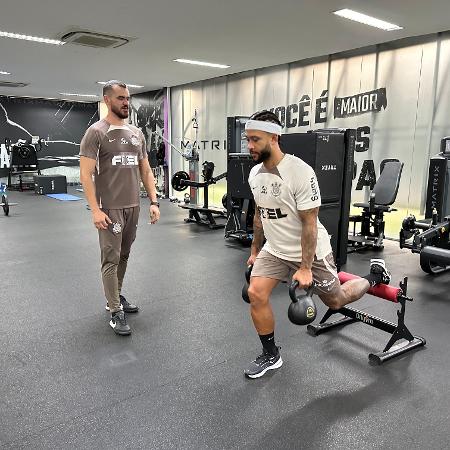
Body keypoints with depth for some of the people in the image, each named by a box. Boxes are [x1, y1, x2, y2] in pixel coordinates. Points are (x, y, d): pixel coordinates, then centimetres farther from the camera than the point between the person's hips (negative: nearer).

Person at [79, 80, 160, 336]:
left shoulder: (137, 133, 11)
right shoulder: (96, 132, -8)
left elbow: (146, 171, 13)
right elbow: (86, 174, -13)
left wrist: (154, 202, 5)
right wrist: (95, 210, -20)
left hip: (133, 206, 7)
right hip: (110, 208, -6)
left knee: (123, 255, 16)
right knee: (111, 258, -2)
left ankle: (115, 297, 33)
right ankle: (116, 312, 5)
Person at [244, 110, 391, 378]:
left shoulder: (300, 172, -26)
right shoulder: (255, 173, -2)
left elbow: (309, 223, -24)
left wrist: (305, 268, -23)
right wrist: (255, 251, 16)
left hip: (310, 251, -5)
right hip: (275, 250, 6)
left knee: (336, 301, 11)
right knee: (256, 294, -11)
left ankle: (375, 276, 41)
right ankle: (271, 355, 9)